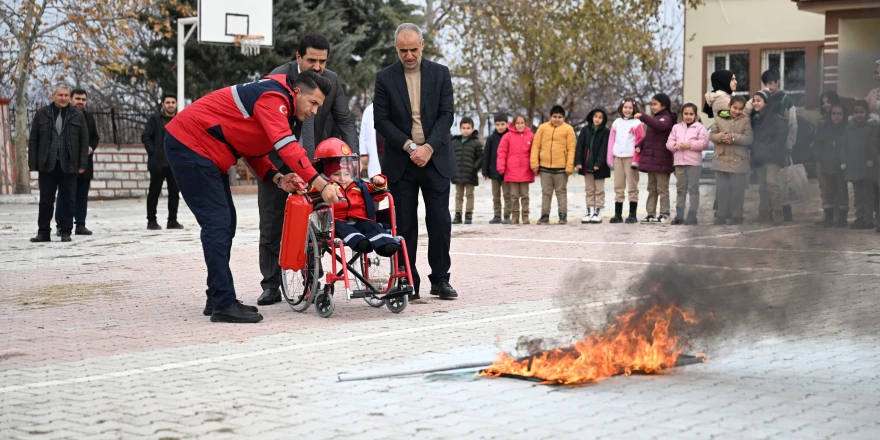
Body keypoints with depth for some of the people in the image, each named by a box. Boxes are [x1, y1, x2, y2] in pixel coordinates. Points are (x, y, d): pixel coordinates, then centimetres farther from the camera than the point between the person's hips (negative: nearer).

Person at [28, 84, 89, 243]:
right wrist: (32, 164, 0)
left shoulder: (77, 115, 5)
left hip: (68, 165, 0)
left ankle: (66, 232, 12)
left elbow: (84, 141, 5)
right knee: (45, 200, 5)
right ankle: (43, 232, 11)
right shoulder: (41, 114, 6)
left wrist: (82, 164, -2)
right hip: (47, 165, 0)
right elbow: (33, 140, 6)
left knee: (68, 200, 3)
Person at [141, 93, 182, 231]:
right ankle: (151, 220, 10)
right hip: (158, 163, -3)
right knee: (154, 192, 3)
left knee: (175, 193, 6)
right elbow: (145, 137, -2)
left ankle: (172, 220, 15)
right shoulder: (155, 119, 0)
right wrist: (153, 153, -9)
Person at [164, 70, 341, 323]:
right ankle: (223, 305, -11)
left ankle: (218, 298, 19)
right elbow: (287, 145, -30)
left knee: (225, 223, 12)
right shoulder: (273, 98, -18)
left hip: (204, 150, 11)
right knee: (217, 223, -13)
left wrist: (278, 178, -3)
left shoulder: (277, 104, 14)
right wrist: (321, 185, -32)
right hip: (189, 144, -11)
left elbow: (252, 149, 14)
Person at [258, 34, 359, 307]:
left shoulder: (331, 81, -7)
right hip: (277, 160, -3)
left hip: (313, 159, 3)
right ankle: (271, 286, 7)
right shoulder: (279, 78, -20)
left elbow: (344, 120, -3)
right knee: (272, 223, 1)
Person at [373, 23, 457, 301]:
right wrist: (409, 146, -13)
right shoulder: (385, 78, 2)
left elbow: (447, 114, -1)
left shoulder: (440, 73, 5)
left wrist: (428, 147, -13)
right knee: (405, 225, 1)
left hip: (435, 160, 1)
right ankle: (409, 284, 6)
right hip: (400, 163, -1)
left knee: (440, 223, 0)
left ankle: (440, 280, 11)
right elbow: (381, 120, -3)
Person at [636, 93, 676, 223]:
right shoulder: (655, 118, 19)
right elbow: (649, 136, 22)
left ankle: (664, 214, 2)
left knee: (662, 189, -3)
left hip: (662, 161, -9)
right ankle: (651, 213, 15)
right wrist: (641, 146, 5)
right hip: (651, 160, 9)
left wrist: (643, 117, -36)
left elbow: (658, 126, -33)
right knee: (652, 189, 11)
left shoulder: (666, 118, -10)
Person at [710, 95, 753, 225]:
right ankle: (721, 215, 15)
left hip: (739, 161, -2)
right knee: (722, 189, 6)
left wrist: (733, 137, -19)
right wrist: (721, 137, -16)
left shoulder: (746, 120, -1)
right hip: (721, 159, 2)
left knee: (737, 190, 1)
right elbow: (712, 135, 5)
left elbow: (748, 139, -8)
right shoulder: (720, 117, 5)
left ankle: (737, 215, 10)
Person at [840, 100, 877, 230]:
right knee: (858, 195, 10)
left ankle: (868, 219, 3)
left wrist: (872, 160, -14)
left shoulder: (872, 126, -2)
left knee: (868, 194, 0)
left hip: (868, 167, -4)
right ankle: (860, 218, 15)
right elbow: (844, 146, 12)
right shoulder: (849, 128, 11)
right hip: (853, 168, 4)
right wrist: (843, 161, 4)